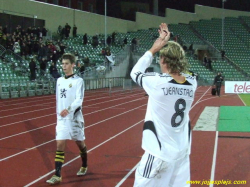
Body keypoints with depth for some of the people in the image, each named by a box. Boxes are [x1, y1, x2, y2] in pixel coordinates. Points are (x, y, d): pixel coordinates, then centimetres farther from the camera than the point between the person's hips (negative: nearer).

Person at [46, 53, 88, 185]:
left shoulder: (78, 80, -9)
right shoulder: (59, 80, 8)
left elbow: (79, 99, -19)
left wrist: (68, 109, -34)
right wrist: (58, 113, 16)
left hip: (75, 117, -4)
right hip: (61, 118, 4)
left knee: (80, 143, 12)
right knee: (60, 145, -5)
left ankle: (84, 166, 36)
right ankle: (57, 175, -5)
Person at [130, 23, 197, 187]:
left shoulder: (157, 82, -17)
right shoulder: (192, 83, -3)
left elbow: (135, 72, 5)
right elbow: (176, 66, 19)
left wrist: (153, 49, 11)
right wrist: (168, 43, 21)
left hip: (159, 153, -5)